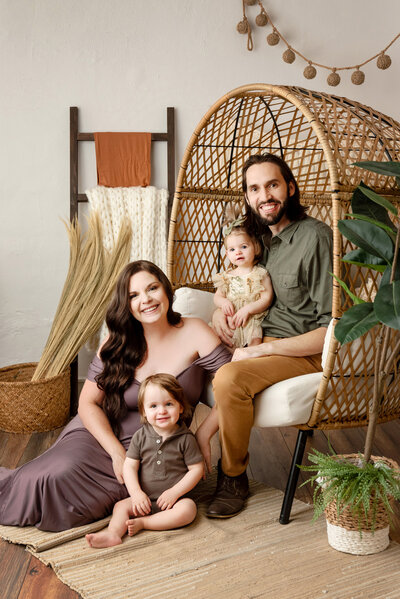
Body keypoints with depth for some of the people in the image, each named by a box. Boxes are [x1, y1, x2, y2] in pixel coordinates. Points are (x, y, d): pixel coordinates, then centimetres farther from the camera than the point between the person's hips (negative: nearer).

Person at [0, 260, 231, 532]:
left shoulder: (194, 334, -9)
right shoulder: (118, 345, -4)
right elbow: (88, 402, -4)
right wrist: (117, 452, -17)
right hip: (105, 433, 2)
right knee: (60, 473, -29)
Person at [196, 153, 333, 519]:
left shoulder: (315, 236, -16)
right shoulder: (260, 236, 10)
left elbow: (333, 328, -20)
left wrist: (262, 350, -22)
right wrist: (221, 309, 1)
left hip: (307, 352, -8)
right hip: (261, 340, 8)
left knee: (230, 378, -31)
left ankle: (234, 477, -8)